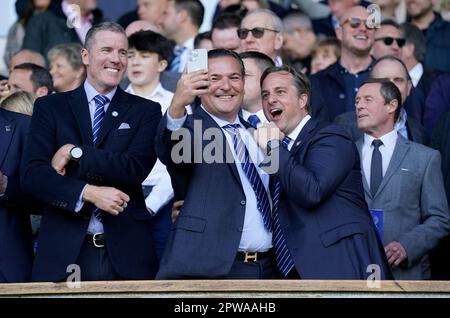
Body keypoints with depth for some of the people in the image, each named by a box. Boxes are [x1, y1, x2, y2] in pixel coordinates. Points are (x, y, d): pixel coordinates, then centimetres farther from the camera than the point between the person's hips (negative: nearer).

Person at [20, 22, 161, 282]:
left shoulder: (146, 111, 8)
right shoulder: (50, 107, 8)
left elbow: (136, 169, -7)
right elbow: (31, 174, -3)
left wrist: (74, 152, -10)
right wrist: (88, 192, -16)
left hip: (126, 251, 0)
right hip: (63, 252, 0)